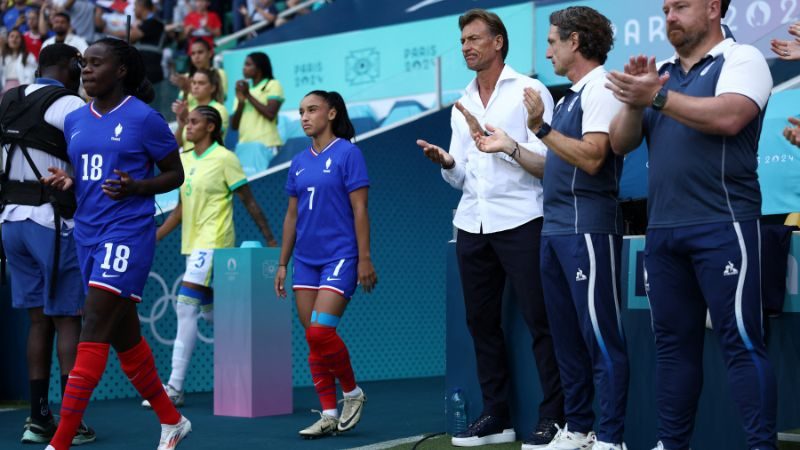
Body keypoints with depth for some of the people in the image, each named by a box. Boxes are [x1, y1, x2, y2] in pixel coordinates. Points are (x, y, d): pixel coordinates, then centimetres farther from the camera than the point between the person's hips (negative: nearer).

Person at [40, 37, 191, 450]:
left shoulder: (143, 118, -7)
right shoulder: (75, 120, 11)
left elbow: (175, 174, 0)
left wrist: (135, 187, -17)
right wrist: (66, 181, -1)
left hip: (128, 232, -7)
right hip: (87, 231, 7)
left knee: (93, 332, -13)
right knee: (124, 336, 13)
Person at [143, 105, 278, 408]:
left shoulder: (224, 158, -8)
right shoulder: (184, 159, 12)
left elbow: (248, 201, -6)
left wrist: (270, 239, -6)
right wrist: (155, 236, 13)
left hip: (213, 242, -8)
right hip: (192, 243, 8)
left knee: (186, 306, -16)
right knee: (210, 311, 13)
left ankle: (175, 388, -17)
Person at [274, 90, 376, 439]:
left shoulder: (347, 153, -6)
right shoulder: (299, 162, 12)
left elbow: (359, 210, -8)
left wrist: (365, 259, -12)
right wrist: (283, 263, 15)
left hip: (340, 257, -7)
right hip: (306, 261, 7)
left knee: (320, 332, -16)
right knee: (313, 339, 3)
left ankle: (352, 393, 6)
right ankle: (329, 415, 9)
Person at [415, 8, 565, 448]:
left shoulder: (529, 91, -1)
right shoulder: (461, 105, 17)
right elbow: (461, 177, 17)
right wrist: (445, 162, -4)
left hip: (520, 222, -6)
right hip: (472, 225, 6)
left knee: (539, 320, -6)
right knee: (481, 321, 6)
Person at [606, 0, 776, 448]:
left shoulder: (742, 58, -1)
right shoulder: (659, 74, 17)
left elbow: (729, 117, -19)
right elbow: (621, 143, 12)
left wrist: (657, 97, -19)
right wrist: (634, 101, -7)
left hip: (723, 226, -6)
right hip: (663, 230, 6)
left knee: (741, 342, -7)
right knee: (673, 343, 9)